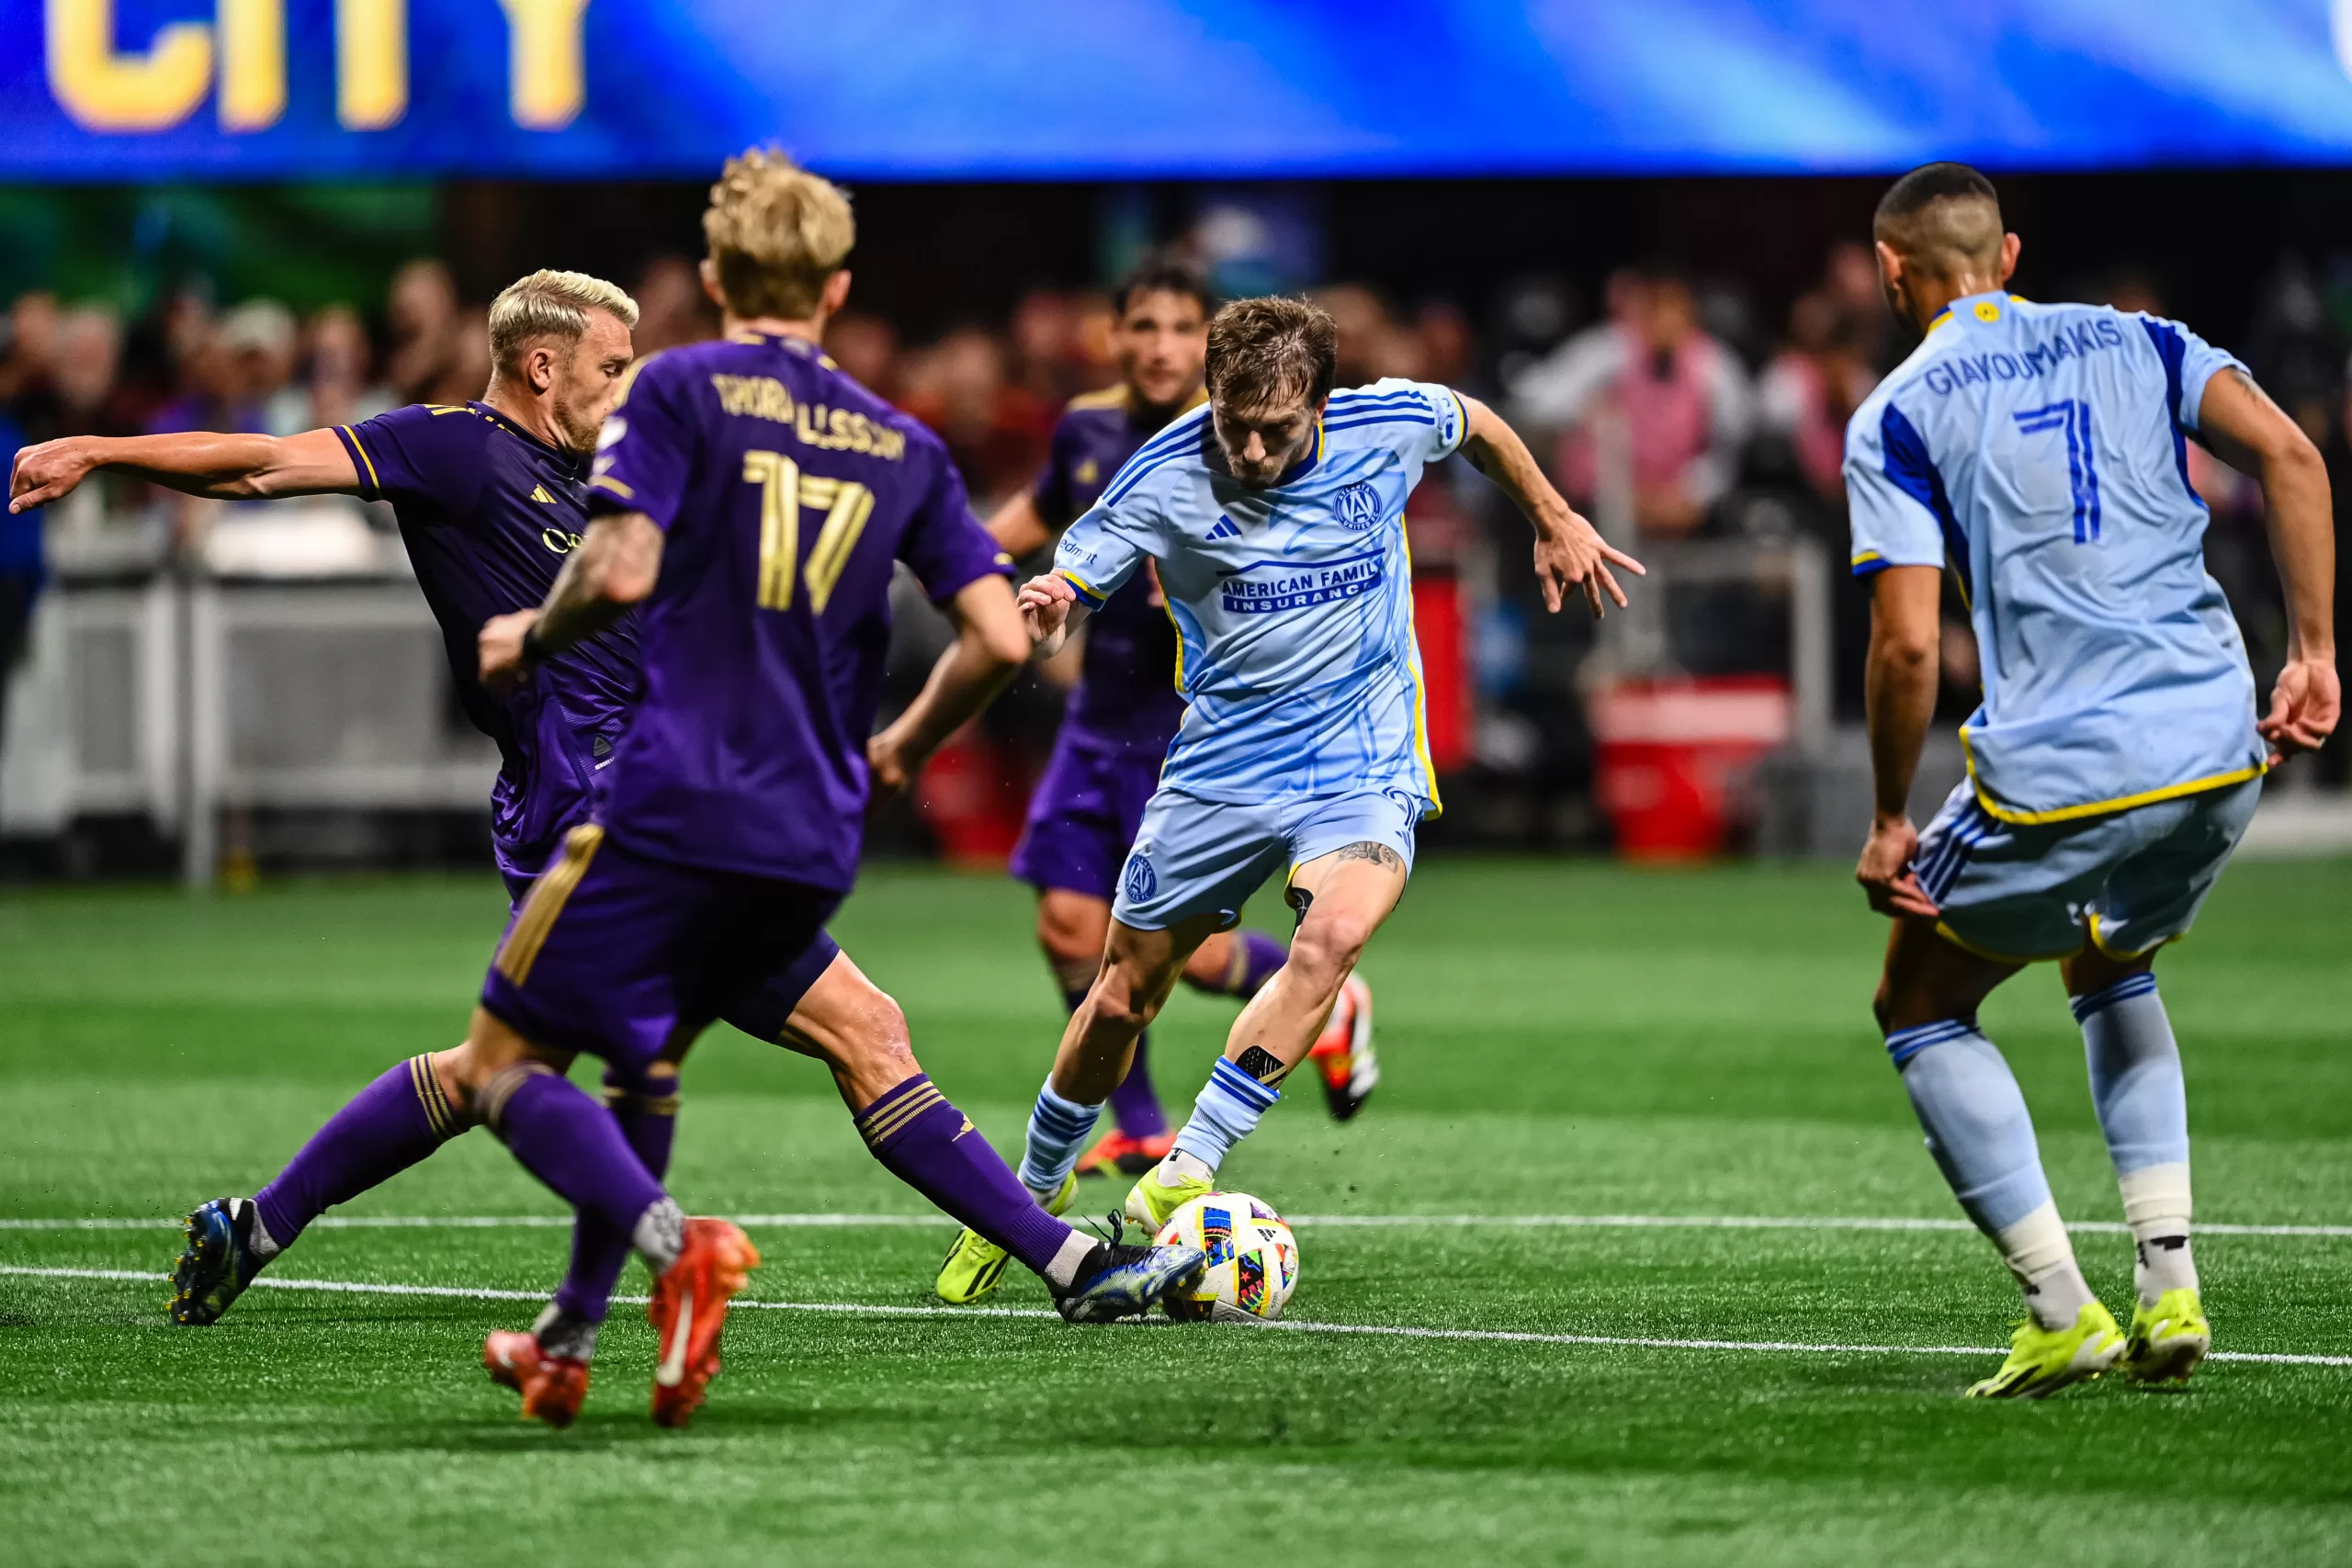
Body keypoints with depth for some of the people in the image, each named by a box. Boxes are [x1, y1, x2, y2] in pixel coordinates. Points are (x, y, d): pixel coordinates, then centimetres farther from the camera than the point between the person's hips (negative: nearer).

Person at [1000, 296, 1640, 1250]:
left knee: (1334, 933, -31)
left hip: (1362, 766, -1)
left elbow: (1476, 426, 13)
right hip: (1219, 769, 1)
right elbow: (1062, 593, -11)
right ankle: (1030, 1196, 33)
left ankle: (1181, 1177, -28)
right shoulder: (1165, 477, -15)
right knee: (1120, 1001, 8)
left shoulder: (1388, 426, -11)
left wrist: (1555, 524, 23)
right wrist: (1043, 612, -35)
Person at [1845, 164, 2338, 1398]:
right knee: (2112, 972, 32)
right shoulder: (2131, 341, 14)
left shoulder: (1898, 416, 2)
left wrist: (1889, 823, 2)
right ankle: (2169, 1287, 16)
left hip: (2057, 773, -5)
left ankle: (2062, 1312, 4)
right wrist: (2313, 653, 3)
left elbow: (1908, 643, -8)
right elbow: (2285, 454, 0)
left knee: (1920, 1007, 17)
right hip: (2221, 746, 5)